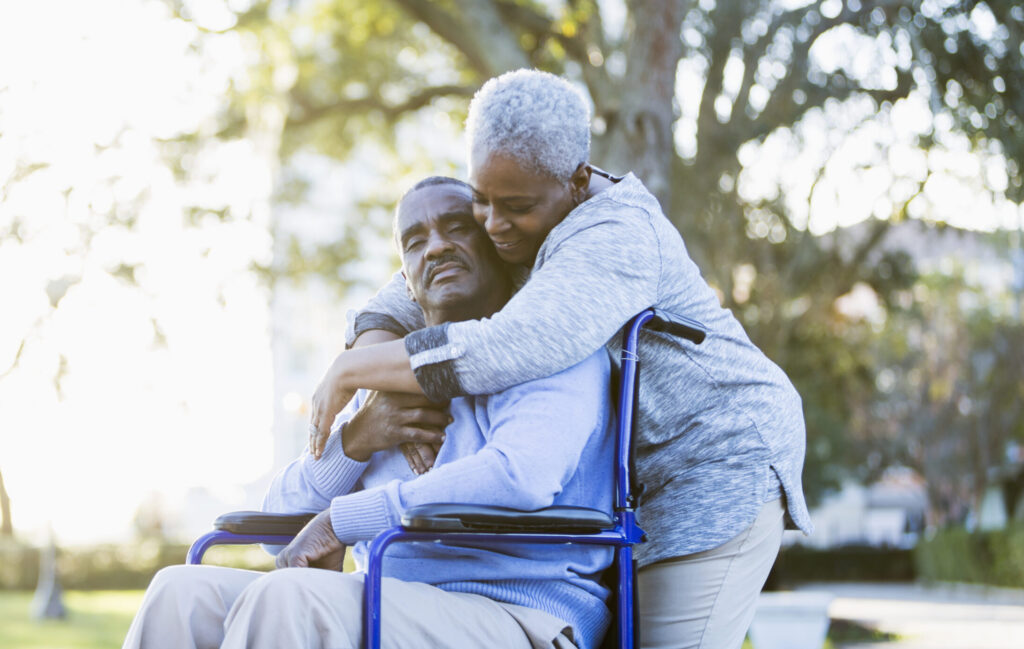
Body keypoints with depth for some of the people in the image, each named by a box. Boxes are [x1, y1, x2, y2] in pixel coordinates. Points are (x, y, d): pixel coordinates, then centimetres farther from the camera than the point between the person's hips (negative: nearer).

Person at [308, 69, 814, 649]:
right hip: (644, 482, 9)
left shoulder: (614, 239, -25)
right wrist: (381, 372, -19)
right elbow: (411, 300, 5)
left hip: (721, 465, -9)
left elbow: (507, 353, -40)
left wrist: (350, 371, -30)